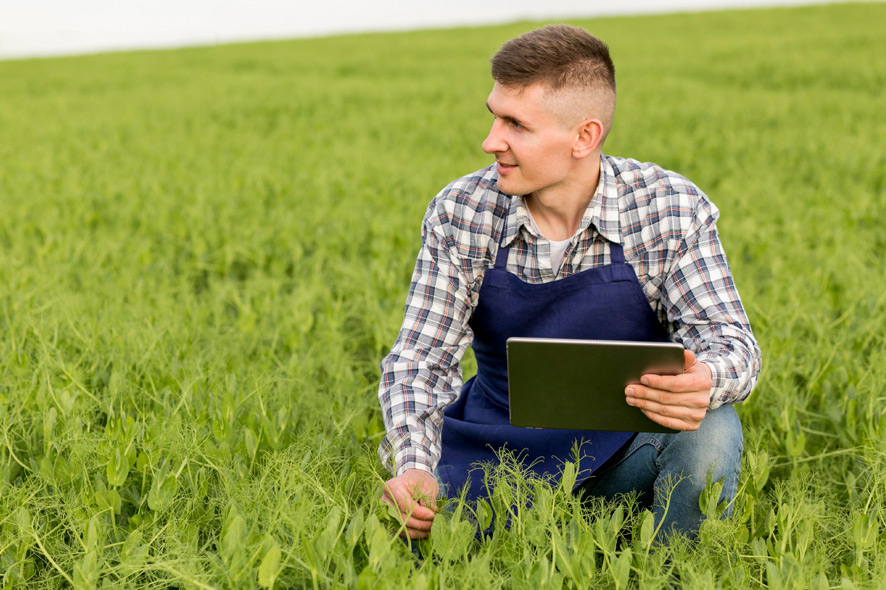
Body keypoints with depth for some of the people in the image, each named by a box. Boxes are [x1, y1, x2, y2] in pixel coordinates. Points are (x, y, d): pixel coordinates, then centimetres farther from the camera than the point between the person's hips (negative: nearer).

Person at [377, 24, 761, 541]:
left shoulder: (670, 210, -10)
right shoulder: (459, 215, -7)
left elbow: (731, 342, -15)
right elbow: (420, 359, -8)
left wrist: (704, 381, -42)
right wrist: (415, 468, -27)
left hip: (627, 456, -1)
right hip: (500, 458, 1)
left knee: (711, 430, -32)